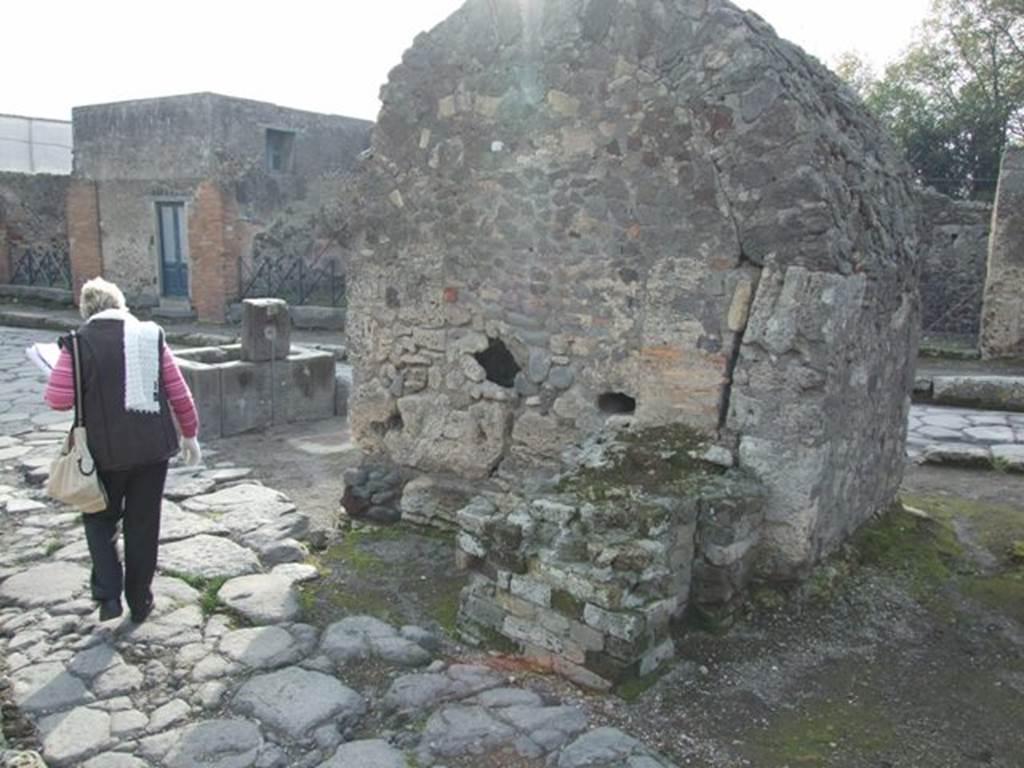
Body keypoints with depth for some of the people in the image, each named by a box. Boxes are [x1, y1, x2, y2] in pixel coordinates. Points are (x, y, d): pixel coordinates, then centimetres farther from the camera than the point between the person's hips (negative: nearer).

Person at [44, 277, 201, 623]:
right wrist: (189, 434, 12)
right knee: (143, 525, 13)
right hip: (153, 448, 2)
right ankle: (140, 602, 23)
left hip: (106, 451, -2)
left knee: (100, 518, 20)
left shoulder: (78, 344, -7)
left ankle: (108, 594, 10)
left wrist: (54, 378, 13)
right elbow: (178, 391, 1)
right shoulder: (151, 336, 0)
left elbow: (59, 399, -9)